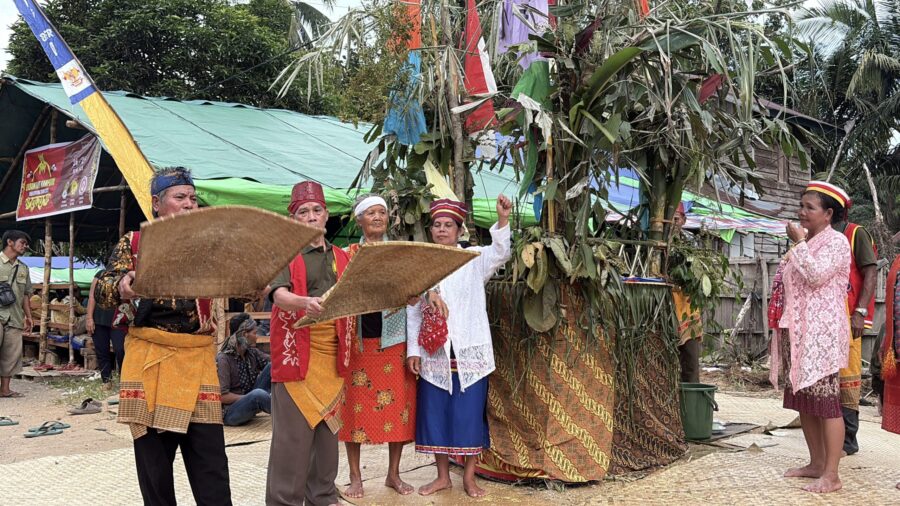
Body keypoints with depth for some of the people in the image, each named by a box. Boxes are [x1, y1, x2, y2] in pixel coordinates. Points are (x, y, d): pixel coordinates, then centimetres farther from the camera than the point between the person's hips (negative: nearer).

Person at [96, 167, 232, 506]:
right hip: (149, 358, -1)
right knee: (153, 459, 7)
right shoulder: (135, 243, 6)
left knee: (210, 459, -1)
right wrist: (121, 288, -26)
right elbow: (101, 291, -2)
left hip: (197, 358, 1)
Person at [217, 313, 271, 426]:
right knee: (259, 394, -37)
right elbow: (222, 396, -20)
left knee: (272, 367, -7)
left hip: (249, 402, 7)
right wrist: (250, 397, -19)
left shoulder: (251, 353, 3)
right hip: (230, 412, -7)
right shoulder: (224, 359, -18)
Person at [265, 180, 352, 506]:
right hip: (296, 354, -5)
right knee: (293, 433, -5)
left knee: (328, 429, 11)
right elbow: (279, 295, -17)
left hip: (332, 355, 5)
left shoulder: (341, 258, 15)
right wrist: (304, 302, -38)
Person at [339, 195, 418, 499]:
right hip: (359, 339, -1)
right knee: (356, 406, 3)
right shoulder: (348, 254, 6)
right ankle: (355, 477, 16)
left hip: (395, 339, 1)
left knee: (398, 405, 4)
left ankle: (393, 473, 19)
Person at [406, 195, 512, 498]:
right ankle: (443, 476, 21)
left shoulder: (474, 258, 2)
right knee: (435, 412, 7)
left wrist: (502, 220, -36)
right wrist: (413, 350, 1)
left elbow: (501, 252, -18)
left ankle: (469, 476, 17)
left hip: (469, 351, -2)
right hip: (433, 352, 2)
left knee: (470, 412, 3)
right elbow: (413, 310, 7)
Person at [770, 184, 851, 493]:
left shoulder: (836, 242, -6)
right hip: (797, 331, 9)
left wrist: (799, 242, -12)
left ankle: (831, 474, -5)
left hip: (821, 332, -9)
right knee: (802, 399, 10)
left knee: (825, 400, -8)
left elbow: (815, 276, -21)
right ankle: (816, 464, 19)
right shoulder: (805, 244, 19)